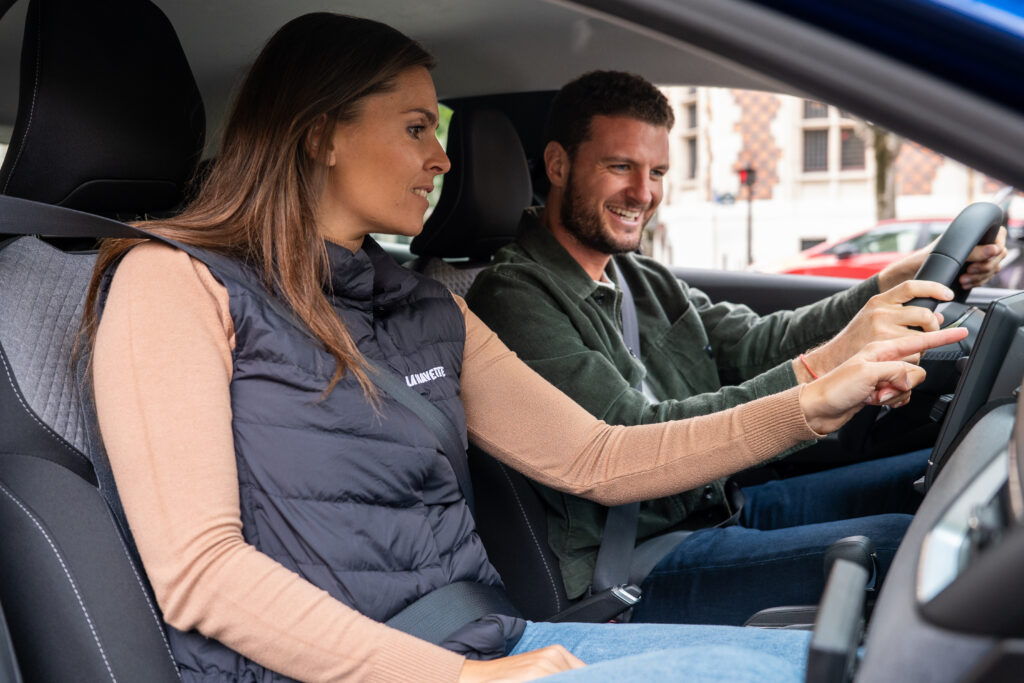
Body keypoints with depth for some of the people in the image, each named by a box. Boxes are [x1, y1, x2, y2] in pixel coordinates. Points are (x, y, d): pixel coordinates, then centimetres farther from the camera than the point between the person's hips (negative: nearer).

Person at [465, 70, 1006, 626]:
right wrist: (821, 368, -32)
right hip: (629, 575, -9)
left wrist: (902, 279, -6)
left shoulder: (643, 281, 14)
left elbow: (759, 343, 7)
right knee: (902, 546, -23)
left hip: (717, 509, 9)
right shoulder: (514, 300, -16)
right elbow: (634, 446, -25)